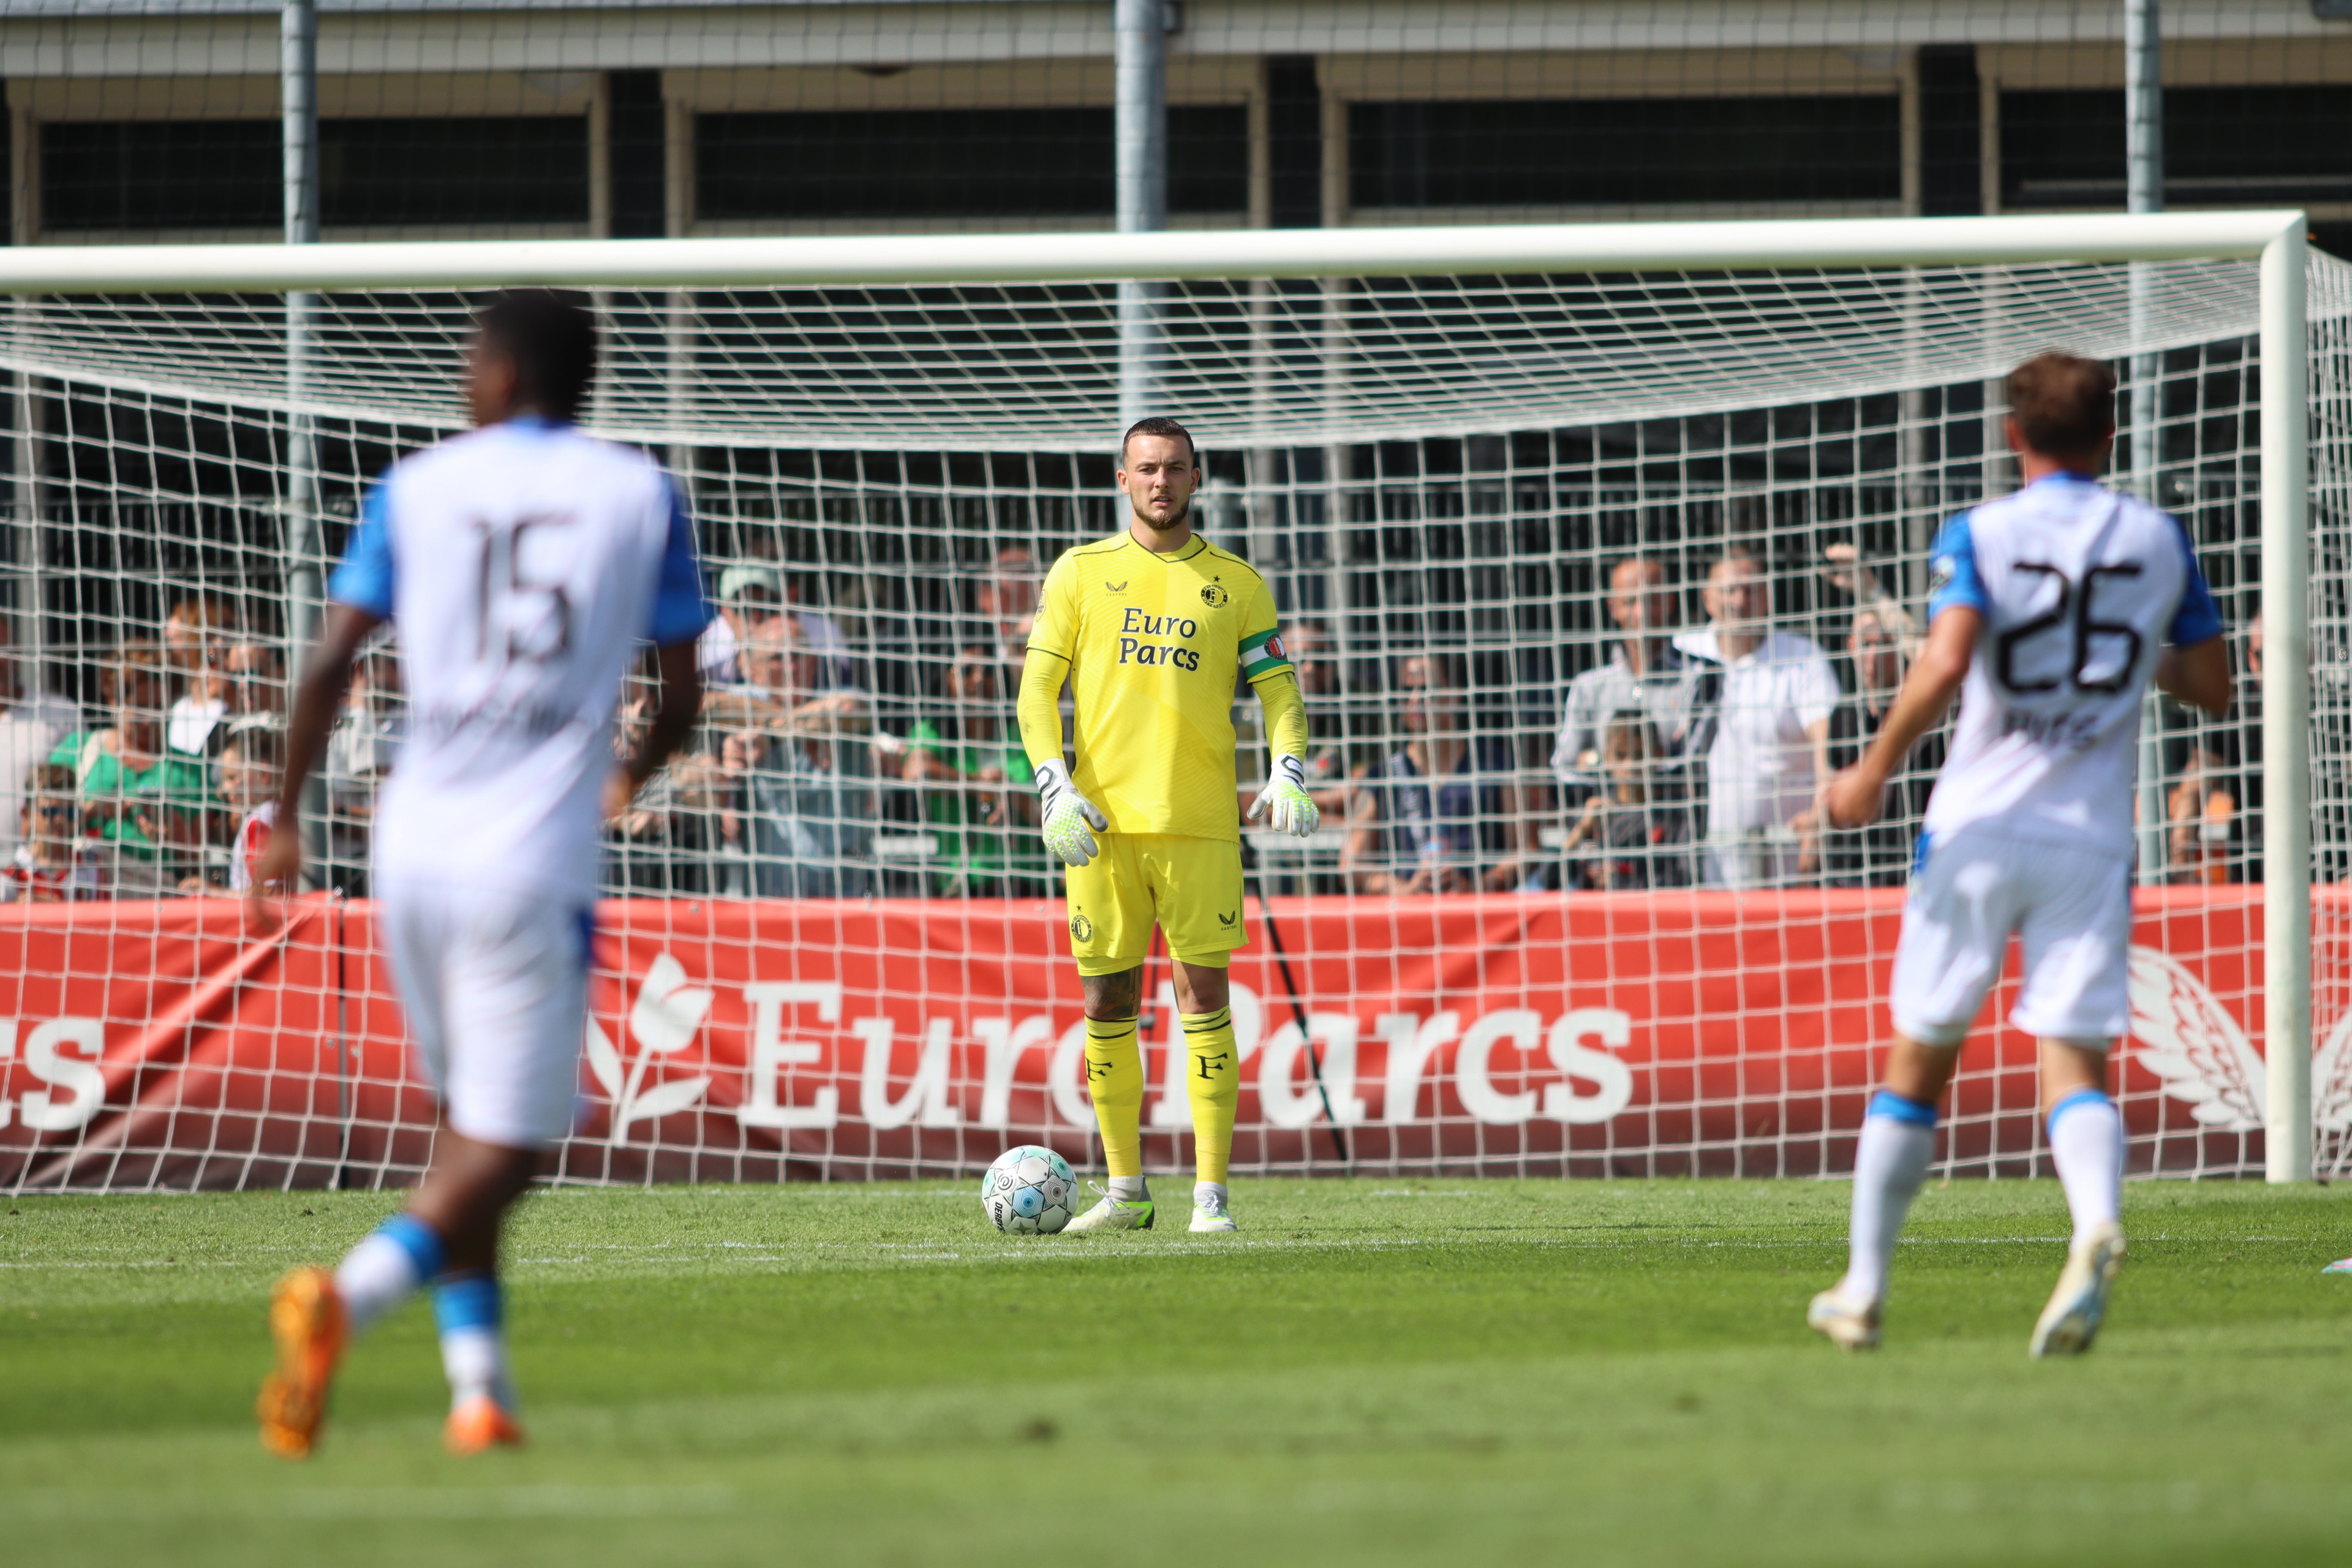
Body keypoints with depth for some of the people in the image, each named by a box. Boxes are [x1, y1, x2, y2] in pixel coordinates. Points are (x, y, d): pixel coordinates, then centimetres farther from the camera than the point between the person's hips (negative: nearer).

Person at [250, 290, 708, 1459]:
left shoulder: (416, 490, 7)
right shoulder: (642, 496, 6)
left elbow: (329, 666, 0)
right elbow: (682, 694, 10)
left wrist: (286, 820, 10)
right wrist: (633, 775, 32)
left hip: (413, 846, 3)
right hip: (534, 862, -3)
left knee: (465, 1122, 19)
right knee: (504, 1148, -4)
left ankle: (478, 1383, 10)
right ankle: (349, 1295, -30)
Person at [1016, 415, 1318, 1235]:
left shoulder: (1235, 582, 9)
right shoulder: (1081, 573, 8)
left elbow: (1279, 690, 9)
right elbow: (1038, 686, 5)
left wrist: (1287, 774, -10)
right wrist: (1055, 789, -9)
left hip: (1200, 823, -1)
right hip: (1101, 824, 1)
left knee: (1204, 994, -6)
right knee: (1108, 999, 4)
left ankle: (1210, 1192, -5)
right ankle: (1125, 1190, 13)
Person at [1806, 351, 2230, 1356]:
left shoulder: (1978, 536, -4)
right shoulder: (2158, 540, 6)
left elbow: (1946, 663, -20)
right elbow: (2211, 688, 10)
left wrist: (1875, 772, -8)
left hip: (1979, 828, -1)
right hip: (2092, 838, 1)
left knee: (1918, 1063, 11)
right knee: (2075, 1065, -2)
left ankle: (1863, 1288, 16)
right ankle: (2098, 1228, -32)